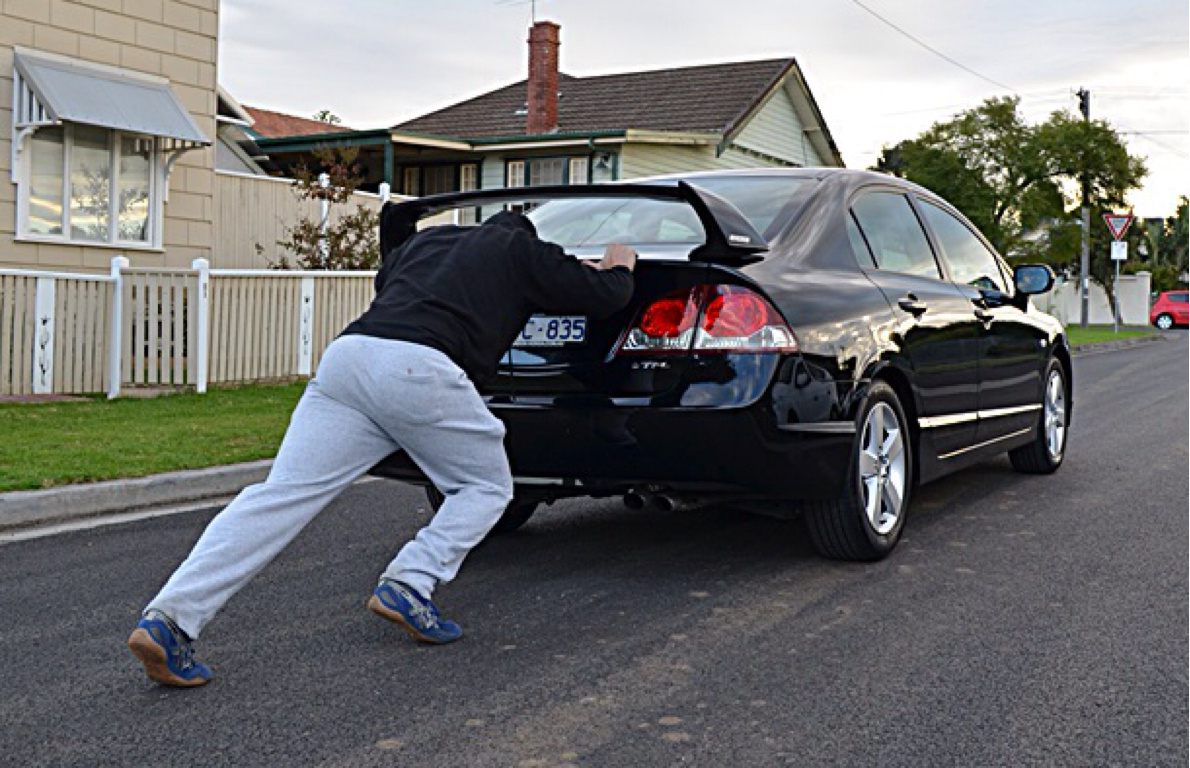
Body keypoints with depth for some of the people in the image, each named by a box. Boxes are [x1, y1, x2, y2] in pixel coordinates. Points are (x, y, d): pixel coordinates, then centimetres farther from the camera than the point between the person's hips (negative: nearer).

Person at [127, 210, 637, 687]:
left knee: (283, 494, -2)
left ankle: (168, 618, -13)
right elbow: (605, 297, 26)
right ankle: (408, 586, -1)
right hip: (418, 366, -5)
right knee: (487, 488, 17)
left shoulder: (427, 238, 36)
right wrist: (618, 268, 50)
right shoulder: (524, 250, 24)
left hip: (346, 354, 5)